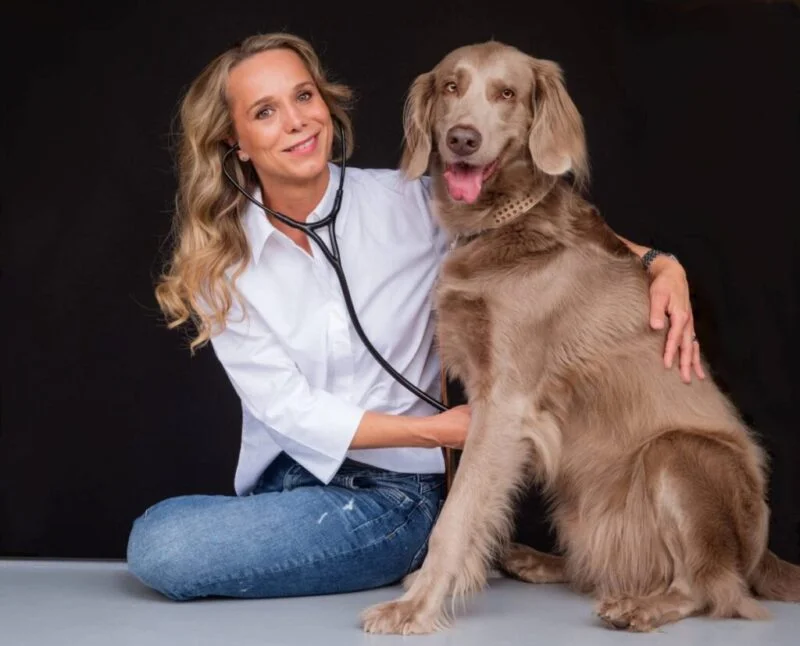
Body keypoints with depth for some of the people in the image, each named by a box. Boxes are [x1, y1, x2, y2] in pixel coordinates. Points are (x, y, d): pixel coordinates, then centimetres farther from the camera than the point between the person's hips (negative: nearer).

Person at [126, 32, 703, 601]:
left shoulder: (408, 203, -5)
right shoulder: (220, 263, -2)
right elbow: (285, 406, -8)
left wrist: (660, 265, -16)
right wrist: (436, 431, -16)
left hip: (392, 491, -4)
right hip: (278, 484, 4)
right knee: (154, 541, -21)